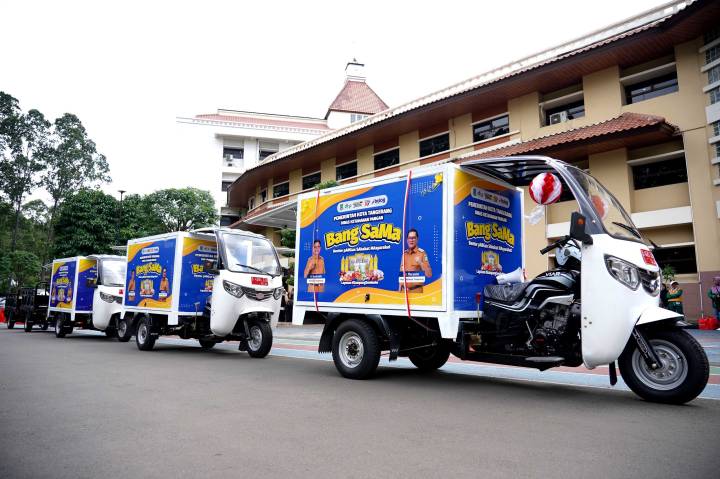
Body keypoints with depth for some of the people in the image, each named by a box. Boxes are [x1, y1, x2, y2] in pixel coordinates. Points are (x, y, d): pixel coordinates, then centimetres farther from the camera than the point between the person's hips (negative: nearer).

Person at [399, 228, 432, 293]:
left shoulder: (422, 253, -5)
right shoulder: (404, 253, 11)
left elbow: (429, 274, -9)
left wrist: (421, 263, -22)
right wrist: (400, 288, 13)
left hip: (416, 290, -4)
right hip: (404, 290, 5)